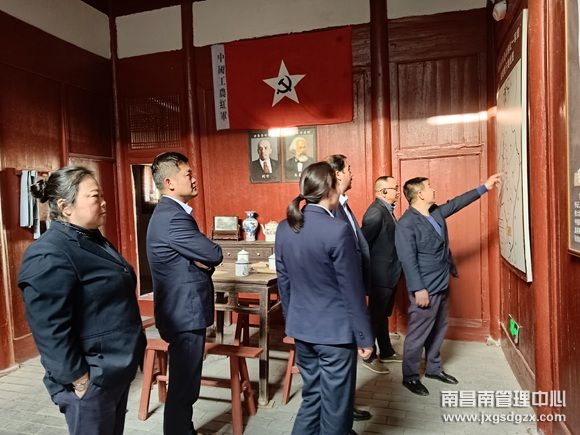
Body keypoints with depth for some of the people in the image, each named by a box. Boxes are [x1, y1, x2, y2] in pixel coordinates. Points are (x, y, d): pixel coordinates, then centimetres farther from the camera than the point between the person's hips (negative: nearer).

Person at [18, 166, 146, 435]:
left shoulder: (93, 241, 9)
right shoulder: (48, 255, -22)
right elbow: (51, 330, -24)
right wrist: (79, 379, -19)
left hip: (117, 370, 9)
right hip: (91, 379, -9)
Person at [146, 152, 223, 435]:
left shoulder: (168, 212, 11)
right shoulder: (172, 217, -22)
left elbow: (199, 255, 12)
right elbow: (214, 254, -20)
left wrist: (202, 261, -8)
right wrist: (206, 259, -1)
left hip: (183, 309, 11)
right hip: (186, 313, -11)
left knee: (185, 384, 23)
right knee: (183, 387, 4)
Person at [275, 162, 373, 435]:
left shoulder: (284, 228, -2)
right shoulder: (338, 230, -21)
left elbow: (283, 282, 6)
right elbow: (352, 291, -16)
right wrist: (365, 336, -5)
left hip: (301, 329, 6)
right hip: (335, 331, -6)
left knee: (311, 397, 22)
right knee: (335, 406, 13)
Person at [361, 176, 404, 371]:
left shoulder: (387, 209, 8)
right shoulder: (376, 212, -22)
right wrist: (367, 273, -17)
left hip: (390, 273, 9)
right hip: (380, 274, -9)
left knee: (383, 315, 21)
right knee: (375, 315, 5)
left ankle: (386, 352, 36)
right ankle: (369, 357, 21)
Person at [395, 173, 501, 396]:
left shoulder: (436, 212, 6)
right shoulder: (406, 224, -20)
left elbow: (456, 203, 21)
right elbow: (408, 260, -22)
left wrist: (484, 187, 23)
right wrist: (418, 290, -22)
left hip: (442, 285, 9)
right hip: (425, 289, -9)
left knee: (438, 329, 20)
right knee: (418, 333, 2)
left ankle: (433, 368, 37)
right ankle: (410, 376, 18)